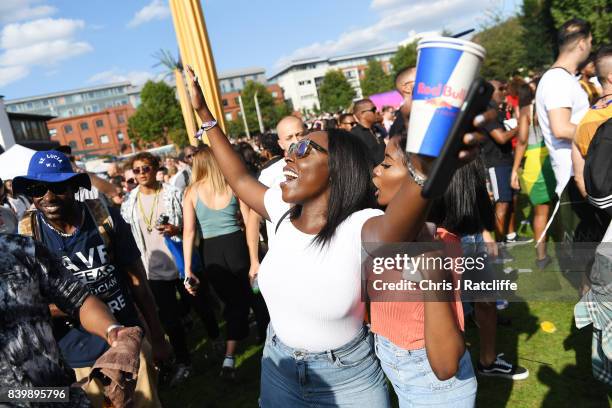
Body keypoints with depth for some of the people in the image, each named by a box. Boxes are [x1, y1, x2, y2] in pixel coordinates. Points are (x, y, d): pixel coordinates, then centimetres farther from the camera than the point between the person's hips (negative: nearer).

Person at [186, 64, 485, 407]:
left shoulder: (361, 228, -27)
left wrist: (425, 170, -71)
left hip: (348, 378, -5)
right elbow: (239, 179, 7)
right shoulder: (284, 211, -7)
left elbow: (389, 234, -50)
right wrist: (205, 114, 9)